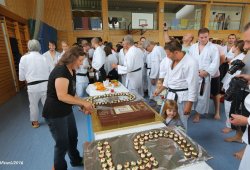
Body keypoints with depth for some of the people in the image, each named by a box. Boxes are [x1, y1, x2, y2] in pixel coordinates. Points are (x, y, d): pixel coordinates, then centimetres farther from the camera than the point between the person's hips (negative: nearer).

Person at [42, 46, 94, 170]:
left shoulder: (71, 71, 6)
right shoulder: (61, 71, -23)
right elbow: (62, 96, -30)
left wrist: (82, 106, -1)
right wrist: (83, 102, -22)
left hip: (67, 111, 9)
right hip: (55, 114, -9)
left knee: (73, 137, 23)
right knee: (62, 144, 9)